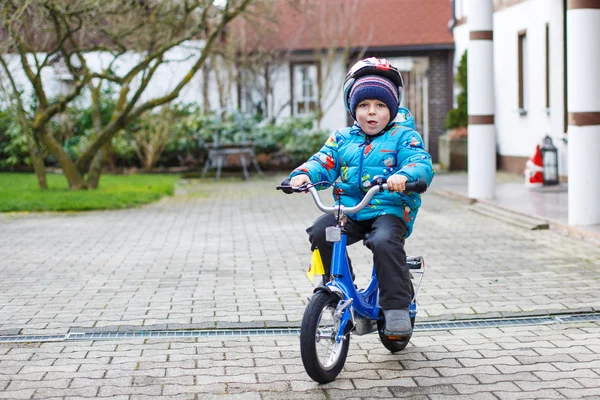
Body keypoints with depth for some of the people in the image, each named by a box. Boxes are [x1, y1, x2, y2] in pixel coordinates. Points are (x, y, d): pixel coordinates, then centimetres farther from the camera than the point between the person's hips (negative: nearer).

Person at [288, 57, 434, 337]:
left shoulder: (403, 136, 3)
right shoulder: (342, 138, 15)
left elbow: (421, 163, -12)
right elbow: (323, 162, 7)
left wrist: (404, 175, -36)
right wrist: (303, 174, -17)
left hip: (389, 210, -4)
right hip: (349, 209, 5)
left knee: (384, 241, -34)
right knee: (319, 232, -20)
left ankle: (397, 308, -23)